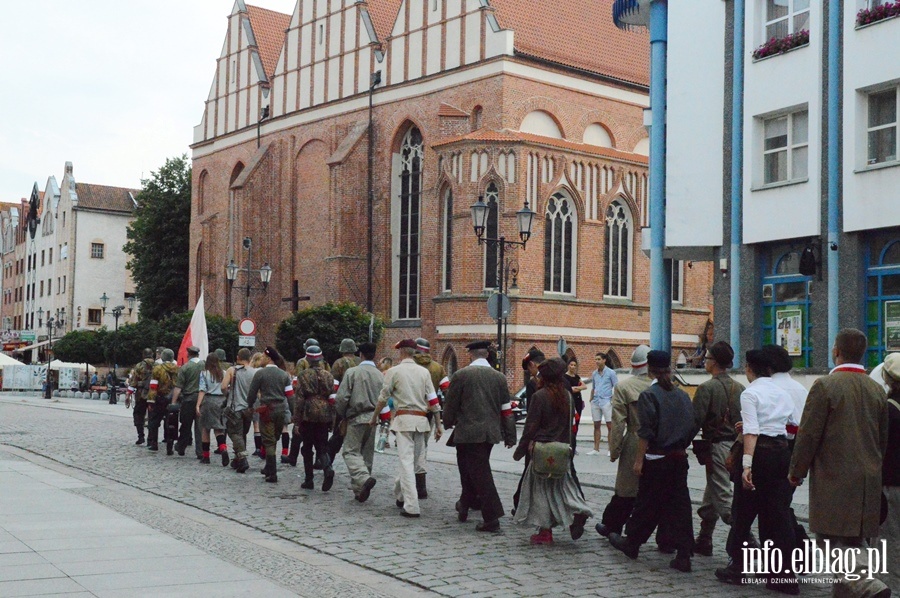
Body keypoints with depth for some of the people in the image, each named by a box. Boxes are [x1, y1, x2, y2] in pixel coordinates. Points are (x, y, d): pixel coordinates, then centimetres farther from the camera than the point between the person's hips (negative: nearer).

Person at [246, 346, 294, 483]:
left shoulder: (260, 373, -6)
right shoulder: (284, 374, 7)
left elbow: (252, 393, -3)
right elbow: (289, 394, 5)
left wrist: (251, 406, 15)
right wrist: (289, 413, 11)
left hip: (267, 410, -4)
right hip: (281, 410, 4)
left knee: (269, 442, -2)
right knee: (273, 440, 18)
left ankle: (272, 474, -6)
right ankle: (269, 468, 27)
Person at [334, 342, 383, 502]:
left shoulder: (352, 372, -7)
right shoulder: (380, 375, 3)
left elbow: (341, 397, -9)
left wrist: (342, 416, 6)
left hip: (357, 418, -4)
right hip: (374, 418, 4)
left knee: (351, 451, -1)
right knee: (367, 453, 13)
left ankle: (364, 478, -26)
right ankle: (359, 490, 18)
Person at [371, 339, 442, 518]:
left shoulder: (394, 371, -1)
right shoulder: (424, 372, 8)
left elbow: (383, 398, 1)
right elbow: (433, 400, 6)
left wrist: (374, 418, 14)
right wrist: (438, 424, 10)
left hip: (404, 419, -4)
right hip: (421, 420, 4)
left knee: (407, 461, -5)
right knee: (414, 461, 14)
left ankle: (411, 506, -10)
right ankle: (400, 495, 28)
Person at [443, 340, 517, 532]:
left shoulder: (461, 375, -8)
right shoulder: (499, 377, 4)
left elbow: (450, 404, -1)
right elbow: (506, 409, 7)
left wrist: (448, 423, 18)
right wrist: (510, 436, 15)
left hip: (469, 432, -5)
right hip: (491, 432, 5)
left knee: (480, 474, -4)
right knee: (479, 471, 20)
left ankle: (492, 518, -6)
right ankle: (465, 506, 35)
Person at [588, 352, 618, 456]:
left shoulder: (610, 373, -3)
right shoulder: (594, 373, 12)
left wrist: (614, 399, -12)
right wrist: (591, 398, 11)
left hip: (606, 402, -5)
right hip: (595, 402, 5)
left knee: (610, 426, -3)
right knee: (596, 426, 8)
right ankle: (596, 449, 13)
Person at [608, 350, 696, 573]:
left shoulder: (649, 395, -10)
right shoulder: (683, 395, 6)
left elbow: (646, 431, -13)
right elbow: (693, 426, 9)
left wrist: (639, 459, -9)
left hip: (657, 460, -4)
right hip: (680, 459, 5)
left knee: (647, 504, 8)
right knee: (680, 505, 5)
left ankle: (631, 543, 26)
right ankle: (683, 556, 3)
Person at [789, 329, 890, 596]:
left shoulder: (825, 385, -12)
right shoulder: (877, 390, 8)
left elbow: (808, 435, -11)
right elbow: (883, 438, 15)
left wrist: (797, 471, 0)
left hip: (834, 479, -6)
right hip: (869, 481, 6)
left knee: (838, 539, -4)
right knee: (856, 539, 13)